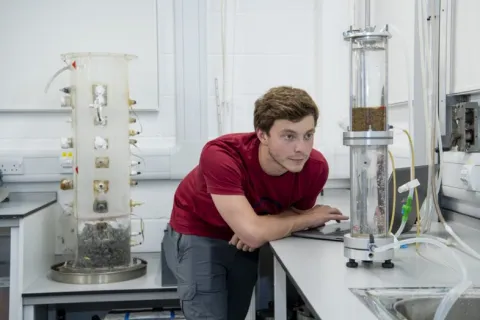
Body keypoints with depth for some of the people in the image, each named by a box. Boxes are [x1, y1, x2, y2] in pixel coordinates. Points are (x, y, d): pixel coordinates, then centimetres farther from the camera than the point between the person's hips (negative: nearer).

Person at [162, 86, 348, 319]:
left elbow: (299, 213, -4)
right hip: (198, 236, -4)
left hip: (246, 243, 5)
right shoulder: (221, 155, -38)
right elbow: (253, 232, -43)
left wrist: (262, 227, -26)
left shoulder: (315, 167, -24)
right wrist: (311, 218, -27)